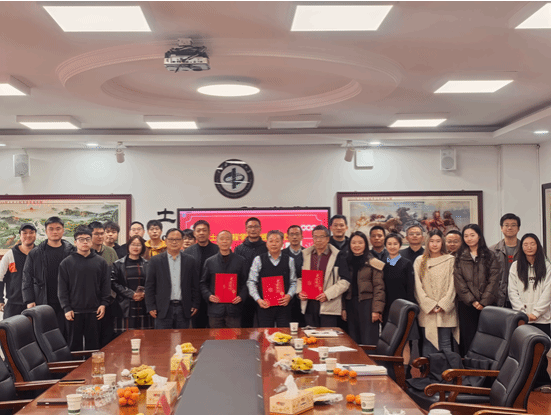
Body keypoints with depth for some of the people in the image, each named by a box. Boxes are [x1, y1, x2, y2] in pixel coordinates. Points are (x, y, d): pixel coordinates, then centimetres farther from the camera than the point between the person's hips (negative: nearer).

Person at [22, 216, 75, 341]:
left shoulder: (72, 251, 5)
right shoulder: (35, 253, 6)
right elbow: (27, 279, 6)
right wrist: (29, 301, -3)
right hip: (43, 304, 0)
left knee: (67, 336, 2)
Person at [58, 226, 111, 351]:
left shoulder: (101, 262, 8)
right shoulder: (66, 263, 4)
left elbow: (106, 285, 8)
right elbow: (62, 288, 2)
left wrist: (103, 304, -2)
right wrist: (66, 308, -6)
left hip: (94, 312, 1)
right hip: (74, 311, -1)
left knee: (93, 344, 6)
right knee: (75, 344, 5)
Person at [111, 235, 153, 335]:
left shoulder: (146, 264, 12)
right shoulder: (118, 264, 5)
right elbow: (114, 283, -2)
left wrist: (144, 293, -9)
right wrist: (131, 294, -10)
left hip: (143, 306, 2)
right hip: (125, 306, -2)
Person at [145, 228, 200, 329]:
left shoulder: (190, 260, 7)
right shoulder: (155, 261, 3)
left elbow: (195, 285, 9)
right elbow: (149, 286, 3)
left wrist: (195, 305, 4)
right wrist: (151, 307, -3)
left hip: (184, 309, 1)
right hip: (163, 309, -1)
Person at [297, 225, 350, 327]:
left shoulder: (338, 257, 1)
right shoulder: (305, 255, 13)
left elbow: (345, 281, -4)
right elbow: (299, 277, 20)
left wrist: (327, 294, -14)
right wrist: (299, 291, -1)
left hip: (329, 307, -3)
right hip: (309, 306, 4)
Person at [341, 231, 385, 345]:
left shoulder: (373, 263, -2)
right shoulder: (346, 262, 11)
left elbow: (379, 288, -6)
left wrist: (376, 310, -13)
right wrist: (343, 308, 5)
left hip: (367, 304, -4)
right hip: (351, 305, 4)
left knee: (368, 342, -5)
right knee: (353, 341, 7)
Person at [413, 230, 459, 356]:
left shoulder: (450, 260, 6)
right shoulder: (419, 261, 9)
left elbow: (452, 285, 1)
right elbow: (418, 286, 3)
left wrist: (443, 305, -8)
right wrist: (430, 305, -7)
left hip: (445, 311, -1)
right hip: (426, 311, 1)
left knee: (445, 344, -2)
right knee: (427, 342, 1)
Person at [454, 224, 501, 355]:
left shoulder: (490, 257, 8)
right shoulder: (459, 258, 10)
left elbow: (494, 280, -1)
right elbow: (459, 282, 2)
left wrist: (483, 301, -10)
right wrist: (472, 300, -9)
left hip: (487, 304, -1)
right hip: (466, 304, 1)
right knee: (468, 336, 0)